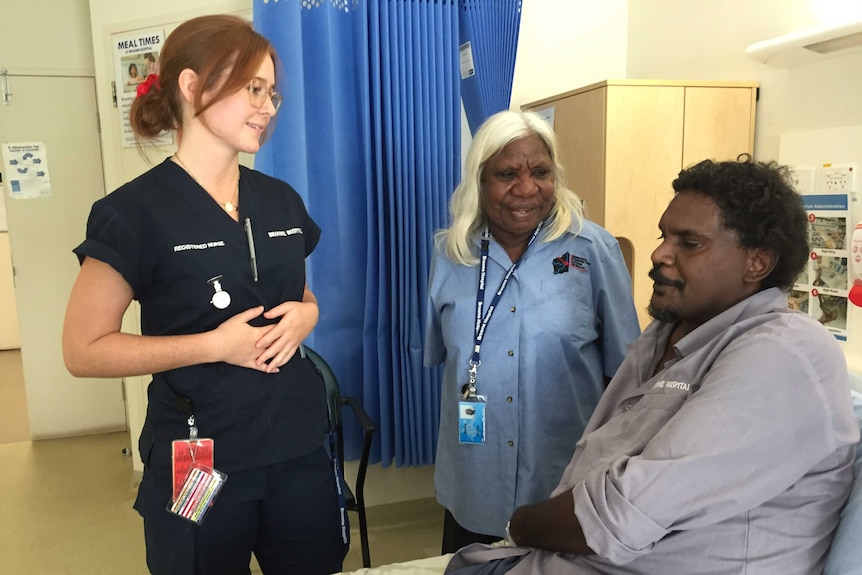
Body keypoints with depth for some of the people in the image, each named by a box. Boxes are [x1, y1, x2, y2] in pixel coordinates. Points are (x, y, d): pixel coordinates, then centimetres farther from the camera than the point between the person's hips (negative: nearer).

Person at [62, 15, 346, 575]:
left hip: (301, 452, 5)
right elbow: (84, 349, -11)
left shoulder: (282, 201, 6)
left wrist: (307, 313, -6)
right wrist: (216, 344, -19)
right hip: (199, 465, -4)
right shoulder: (134, 212, -11)